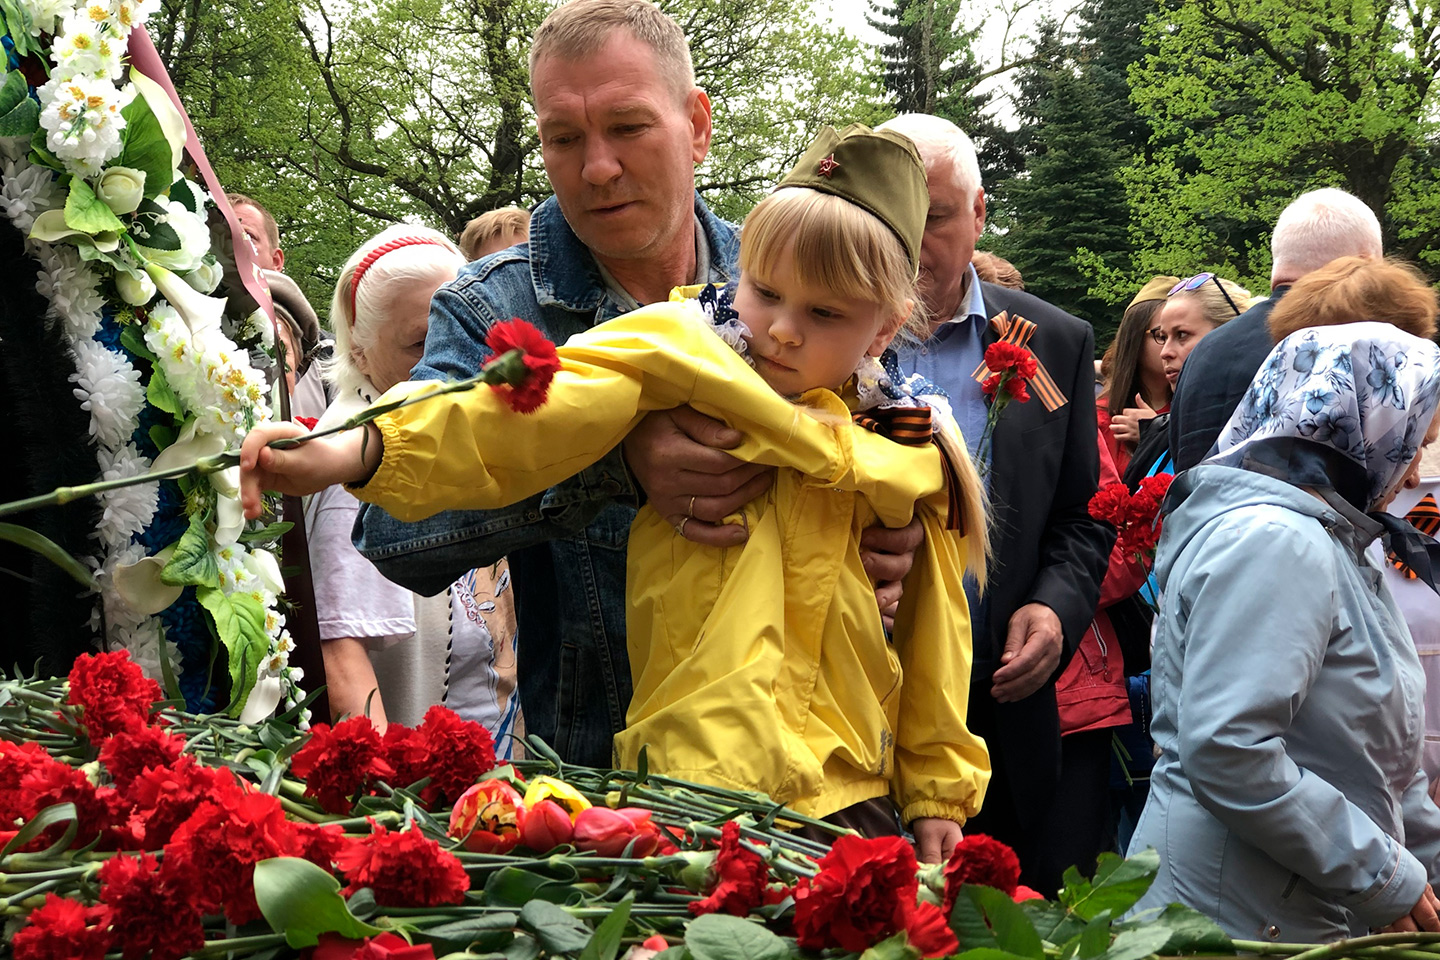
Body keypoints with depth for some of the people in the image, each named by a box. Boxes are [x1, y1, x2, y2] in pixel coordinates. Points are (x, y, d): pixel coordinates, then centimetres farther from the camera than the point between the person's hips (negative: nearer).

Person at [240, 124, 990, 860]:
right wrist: (357, 452, -35)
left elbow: (932, 637, 16)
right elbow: (531, 420, -20)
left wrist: (938, 791, 21)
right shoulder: (685, 369, -4)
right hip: (698, 776, -4)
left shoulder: (905, 453, 7)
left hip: (853, 793, 5)